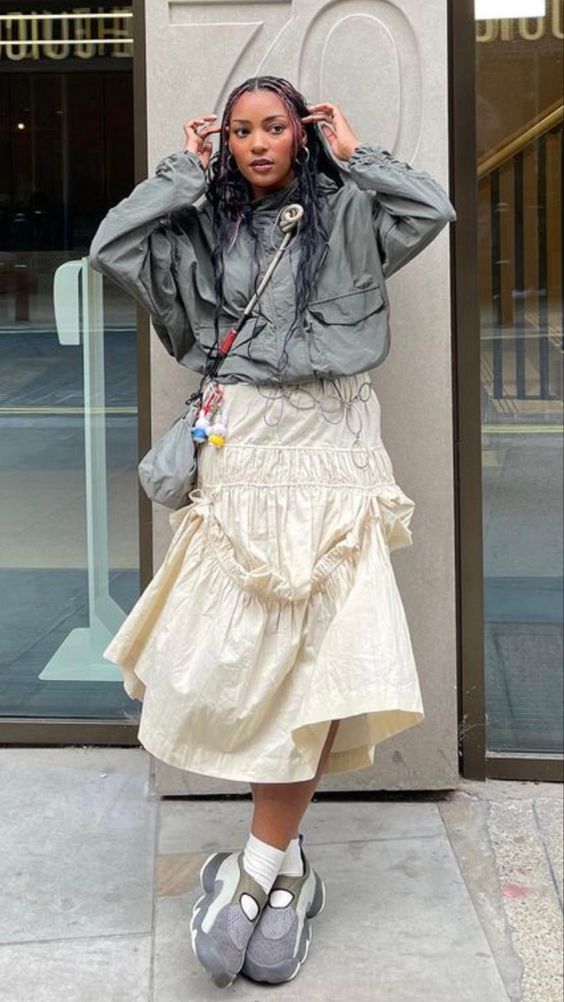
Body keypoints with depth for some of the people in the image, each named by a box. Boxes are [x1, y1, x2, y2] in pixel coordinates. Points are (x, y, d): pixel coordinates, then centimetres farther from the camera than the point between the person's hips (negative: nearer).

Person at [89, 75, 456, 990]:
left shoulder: (344, 216, 11)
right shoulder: (205, 230, 15)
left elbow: (432, 211, -5)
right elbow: (111, 249, 2)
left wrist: (352, 154, 6)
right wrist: (185, 171, 8)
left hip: (324, 449, -1)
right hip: (237, 448, 2)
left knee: (308, 649, -8)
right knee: (239, 652, -4)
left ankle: (257, 867, 0)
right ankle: (283, 865, 10)